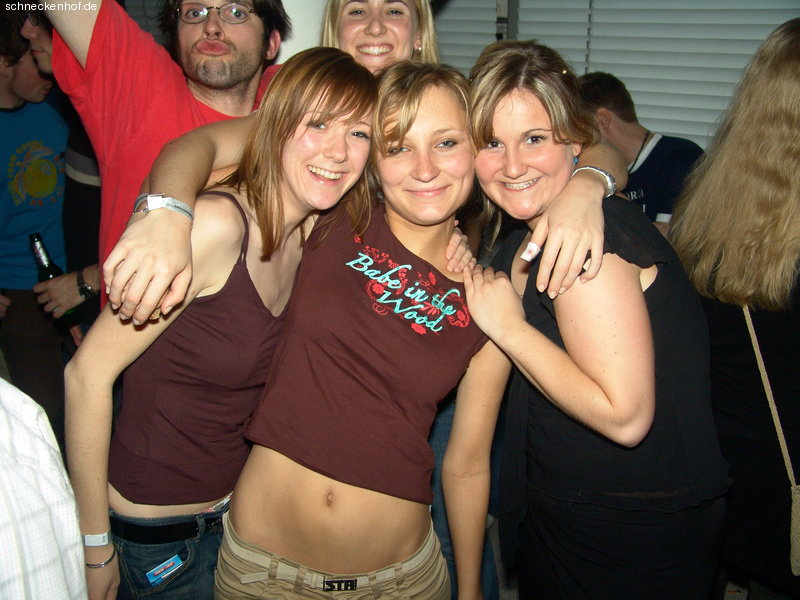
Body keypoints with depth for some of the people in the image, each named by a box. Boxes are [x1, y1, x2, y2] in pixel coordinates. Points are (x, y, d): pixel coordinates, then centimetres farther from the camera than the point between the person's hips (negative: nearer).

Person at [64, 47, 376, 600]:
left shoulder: (318, 235, -2)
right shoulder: (217, 223, -24)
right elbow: (89, 374, -20)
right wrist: (95, 545, -14)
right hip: (155, 539, -6)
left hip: (238, 510, 6)